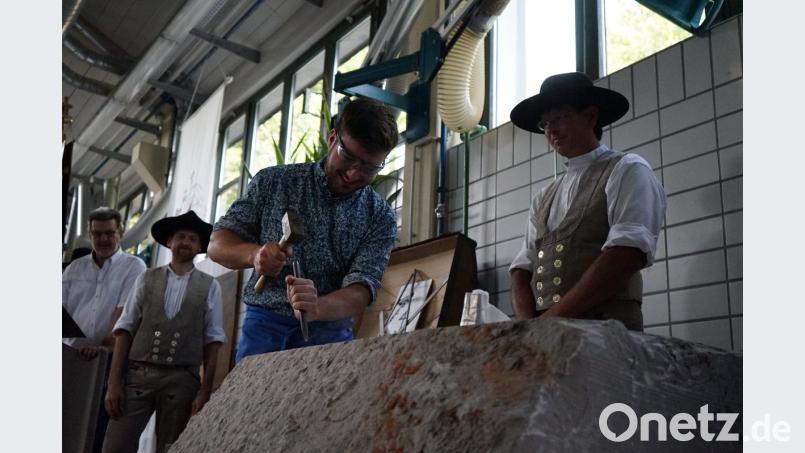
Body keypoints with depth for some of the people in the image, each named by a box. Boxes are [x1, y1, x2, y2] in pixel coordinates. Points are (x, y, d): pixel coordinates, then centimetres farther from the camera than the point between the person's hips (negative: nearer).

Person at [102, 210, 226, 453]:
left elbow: (212, 341, 3)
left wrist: (205, 390, -4)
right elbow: (125, 330, 5)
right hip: (138, 375, 1)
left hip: (182, 380, 0)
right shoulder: (146, 279, 9)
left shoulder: (210, 286, 6)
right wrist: (114, 382, -3)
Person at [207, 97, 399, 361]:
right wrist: (254, 254, -15)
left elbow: (360, 293, -7)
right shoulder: (273, 182, 6)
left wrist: (317, 308, -29)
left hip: (330, 333, 1)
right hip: (265, 326, 0)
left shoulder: (380, 219, 4)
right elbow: (218, 245, 8)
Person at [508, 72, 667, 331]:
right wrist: (530, 326, -7)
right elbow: (522, 269, 11)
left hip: (606, 331, -4)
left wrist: (554, 316, -13)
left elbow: (628, 253, -11)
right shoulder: (543, 199, 19)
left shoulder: (627, 171, 4)